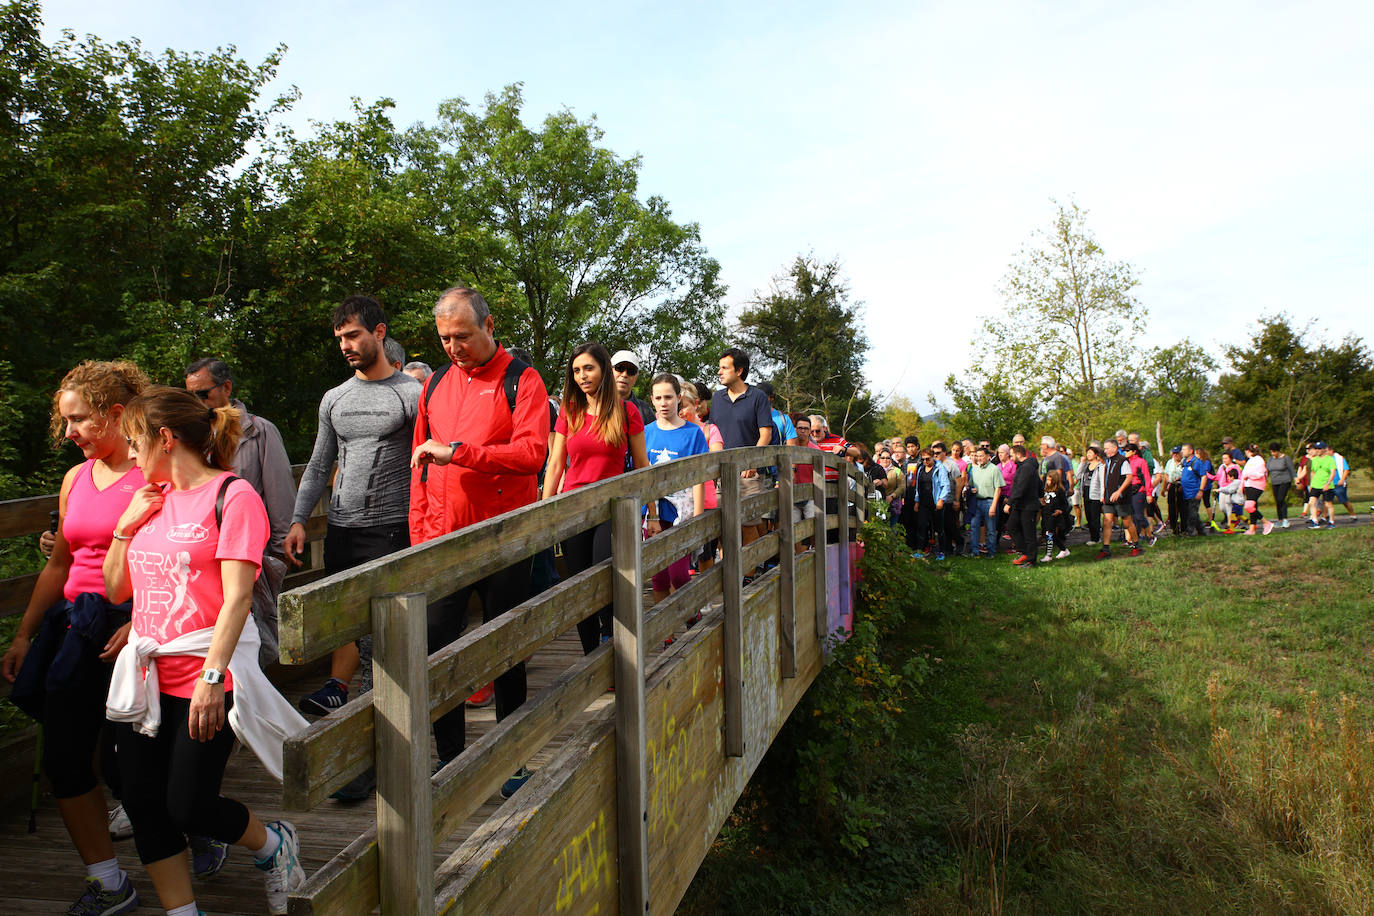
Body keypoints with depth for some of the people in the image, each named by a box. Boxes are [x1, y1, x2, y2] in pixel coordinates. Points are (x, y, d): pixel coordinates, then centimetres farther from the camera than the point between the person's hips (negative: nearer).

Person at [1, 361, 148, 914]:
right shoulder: (76, 479, 14)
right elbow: (59, 565, 21)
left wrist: (137, 626, -24)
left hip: (132, 627, -7)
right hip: (75, 629, 7)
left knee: (124, 761, -1)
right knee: (64, 762, 4)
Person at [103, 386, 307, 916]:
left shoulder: (232, 495, -8)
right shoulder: (150, 500, 13)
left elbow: (237, 596, -16)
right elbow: (117, 591, 18)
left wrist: (212, 676, -23)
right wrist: (125, 527, 5)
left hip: (205, 678, -7)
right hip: (146, 678, 7)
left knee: (188, 807, -5)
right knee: (143, 804, 8)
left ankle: (274, 846, 25)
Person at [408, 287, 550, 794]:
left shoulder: (520, 380, -4)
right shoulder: (435, 385, 12)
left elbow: (532, 452, -18)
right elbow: (421, 464, 16)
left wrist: (457, 451, -23)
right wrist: (419, 533, 9)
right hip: (443, 542, 4)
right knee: (437, 648, 4)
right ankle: (450, 761, 20)